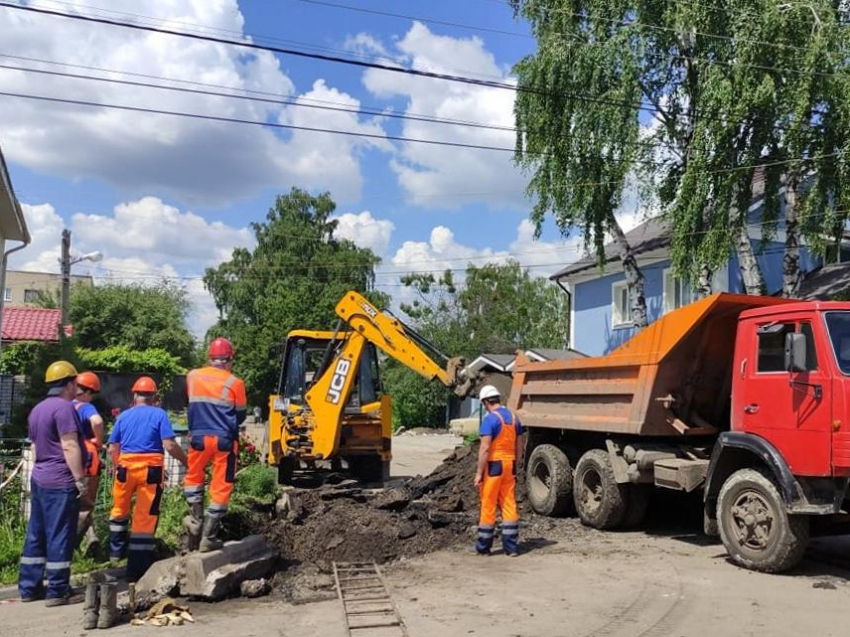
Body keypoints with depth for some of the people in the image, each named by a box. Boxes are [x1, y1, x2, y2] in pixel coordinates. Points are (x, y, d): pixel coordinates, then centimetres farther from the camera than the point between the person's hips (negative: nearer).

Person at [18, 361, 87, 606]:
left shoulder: (37, 409, 15)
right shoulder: (64, 407, -14)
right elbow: (69, 446, -19)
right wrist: (80, 479, -17)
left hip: (39, 480, 9)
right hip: (61, 483, -9)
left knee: (36, 535, 13)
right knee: (60, 537, -3)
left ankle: (29, 587, 19)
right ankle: (58, 591, 1)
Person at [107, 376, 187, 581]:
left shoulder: (124, 416, 9)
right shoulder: (159, 414, 1)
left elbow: (112, 449, 8)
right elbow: (169, 445, -9)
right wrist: (186, 461, 5)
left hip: (126, 467, 3)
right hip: (151, 469, -2)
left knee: (119, 510, 26)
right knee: (145, 518, 3)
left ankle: (116, 550, 38)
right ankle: (137, 570, 8)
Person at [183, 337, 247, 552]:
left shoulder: (192, 376, 0)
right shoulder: (234, 383, -9)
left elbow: (193, 404, 14)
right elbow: (241, 415, 3)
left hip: (199, 437, 3)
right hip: (224, 440, -3)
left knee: (194, 478, 26)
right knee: (221, 488, 5)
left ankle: (196, 521, 18)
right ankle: (209, 538, 6)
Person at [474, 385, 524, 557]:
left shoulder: (490, 419, -14)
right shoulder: (514, 417, 9)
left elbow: (485, 448, -18)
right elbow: (519, 446, 13)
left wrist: (479, 473, -14)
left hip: (494, 466, -6)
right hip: (509, 465, 6)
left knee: (488, 506, 3)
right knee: (509, 505, 8)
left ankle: (483, 547, 12)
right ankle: (511, 547, 10)